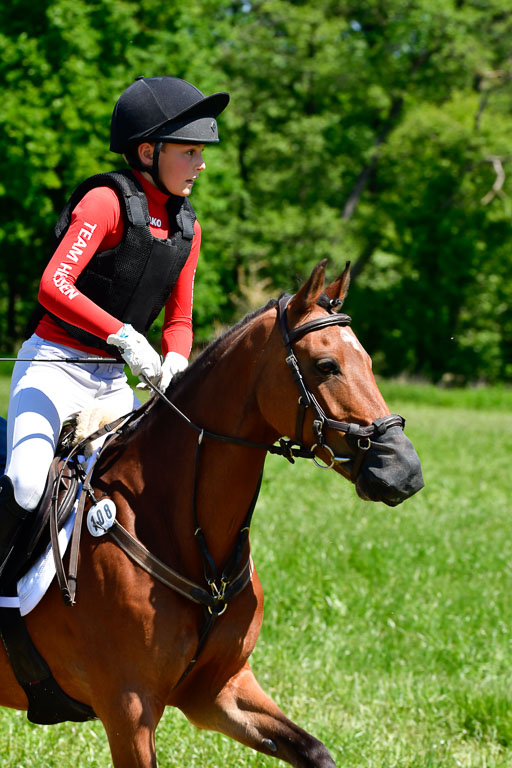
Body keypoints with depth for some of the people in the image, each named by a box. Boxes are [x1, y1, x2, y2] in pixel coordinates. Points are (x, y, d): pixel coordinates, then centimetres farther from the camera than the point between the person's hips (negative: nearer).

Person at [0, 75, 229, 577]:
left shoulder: (187, 228, 9)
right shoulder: (107, 201, -13)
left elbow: (179, 320, 13)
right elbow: (53, 286, -24)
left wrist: (175, 361, -9)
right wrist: (123, 336, -31)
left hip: (110, 382, 7)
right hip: (52, 367, -7)